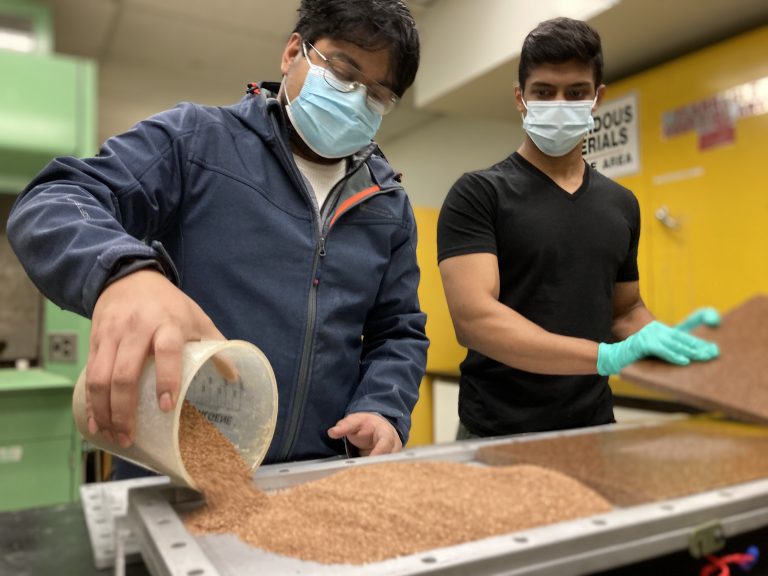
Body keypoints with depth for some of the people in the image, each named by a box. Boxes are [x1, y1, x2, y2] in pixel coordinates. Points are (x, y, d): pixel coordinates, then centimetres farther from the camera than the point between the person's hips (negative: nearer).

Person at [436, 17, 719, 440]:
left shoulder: (621, 205, 6)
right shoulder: (477, 195, -10)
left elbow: (624, 309, 15)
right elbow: (473, 317, -22)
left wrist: (668, 340, -6)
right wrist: (608, 357, -29)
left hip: (594, 428, 5)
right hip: (499, 434, -5)